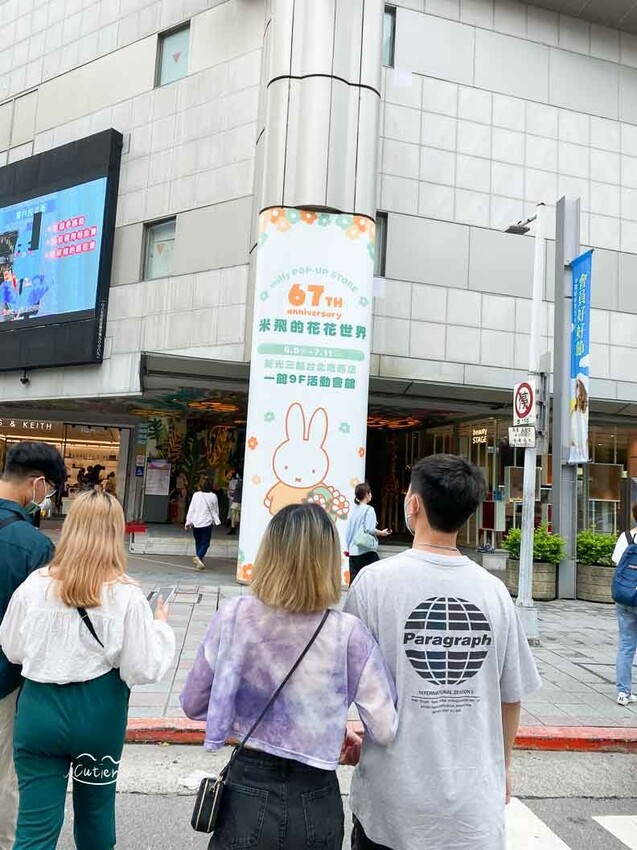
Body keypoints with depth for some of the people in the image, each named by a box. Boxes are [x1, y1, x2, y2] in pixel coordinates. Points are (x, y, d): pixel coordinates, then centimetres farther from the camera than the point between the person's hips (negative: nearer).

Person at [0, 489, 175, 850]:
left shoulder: (35, 585, -10)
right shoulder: (127, 595, -17)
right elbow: (144, 670, -13)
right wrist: (161, 626, 2)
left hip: (40, 712, 1)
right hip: (99, 715, -1)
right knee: (95, 810, 23)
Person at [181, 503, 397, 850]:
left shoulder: (235, 614, -14)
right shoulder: (347, 633, -18)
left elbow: (193, 704, -3)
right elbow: (385, 731, -13)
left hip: (246, 792, -1)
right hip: (316, 803, 1)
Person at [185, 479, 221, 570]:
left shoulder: (196, 495, 1)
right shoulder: (213, 497, -5)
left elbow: (191, 510, 3)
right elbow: (215, 511, 3)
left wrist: (188, 522, 7)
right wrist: (216, 521, 18)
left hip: (195, 522, 3)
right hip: (207, 523, -3)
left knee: (198, 542, 18)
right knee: (205, 543, -1)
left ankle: (199, 559, 22)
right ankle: (199, 557, -24)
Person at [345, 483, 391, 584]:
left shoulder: (353, 510, 10)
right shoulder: (369, 509, -8)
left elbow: (348, 532, 12)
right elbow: (370, 530, -17)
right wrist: (382, 533, 1)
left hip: (353, 551, 6)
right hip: (367, 551, -6)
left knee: (353, 580, 8)